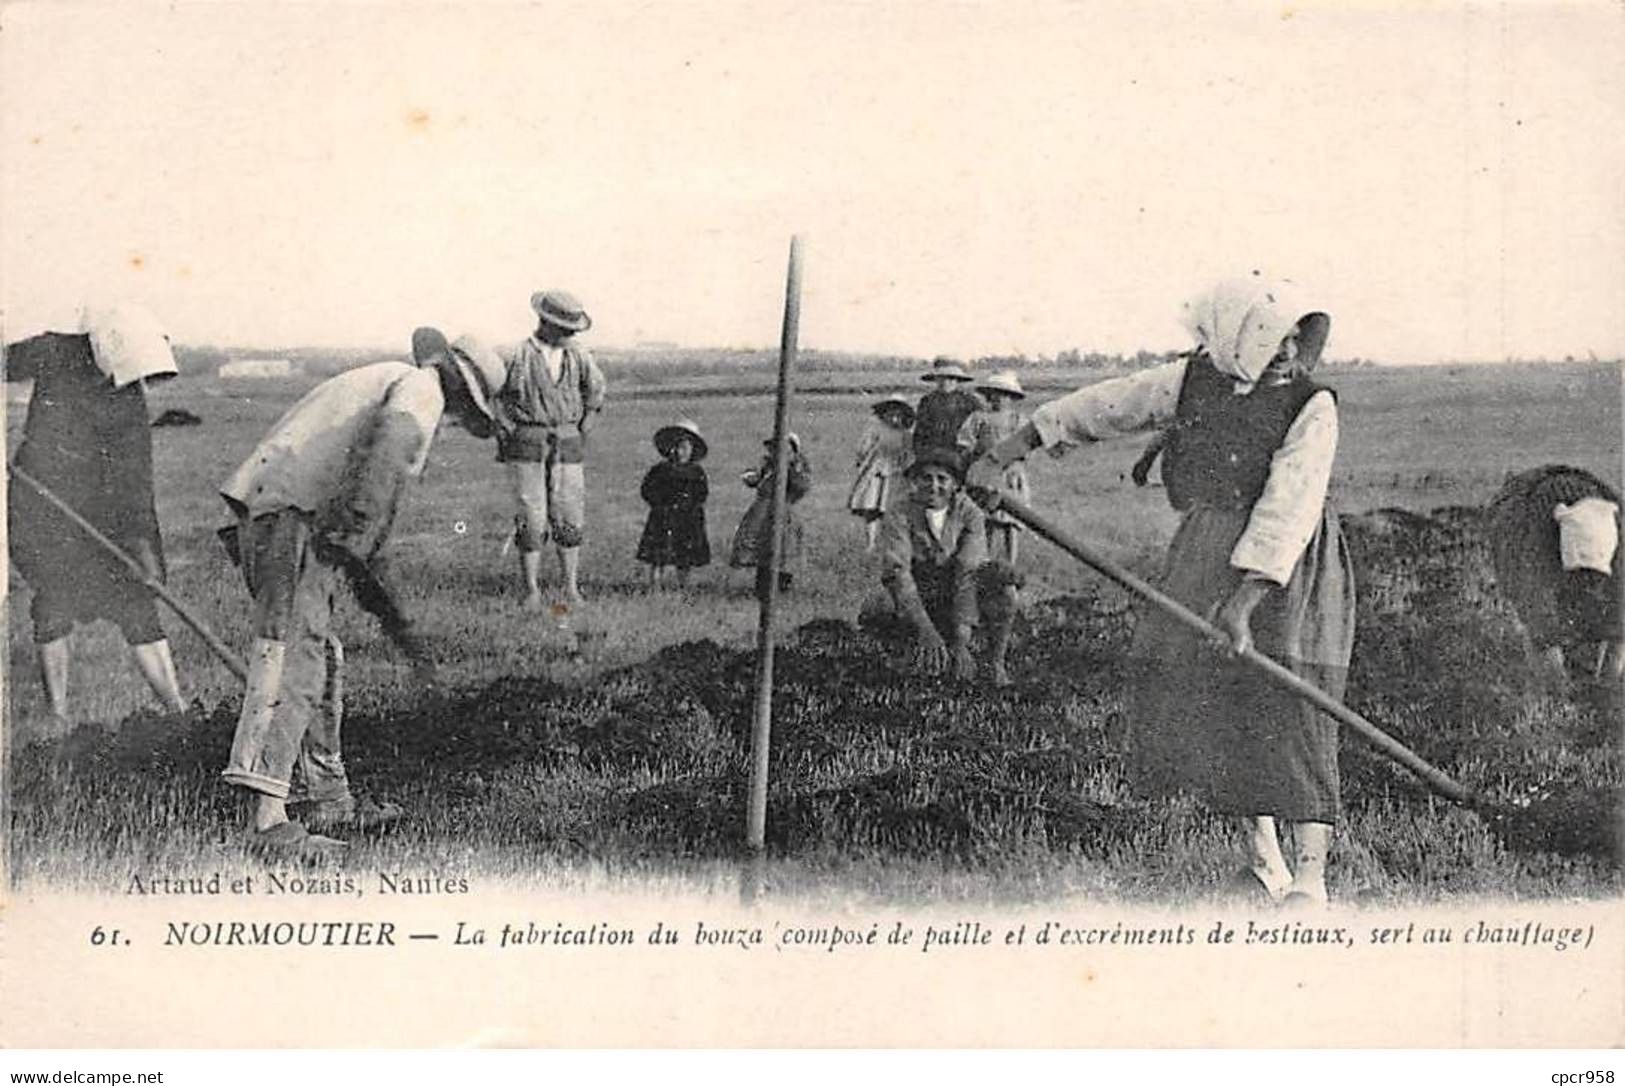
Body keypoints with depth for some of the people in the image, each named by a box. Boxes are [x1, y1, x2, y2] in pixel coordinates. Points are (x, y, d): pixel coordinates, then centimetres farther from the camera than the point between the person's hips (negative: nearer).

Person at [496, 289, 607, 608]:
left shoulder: (578, 355, 6)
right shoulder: (518, 358, -6)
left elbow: (595, 389, 22)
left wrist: (584, 427, 16)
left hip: (568, 447, 3)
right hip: (527, 448, -3)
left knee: (570, 519, 1)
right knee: (532, 520, -5)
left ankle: (571, 588, 11)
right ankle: (532, 591, 2)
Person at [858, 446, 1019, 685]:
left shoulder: (969, 514, -11)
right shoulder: (899, 518, -13)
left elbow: (970, 572, -22)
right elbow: (896, 573, -27)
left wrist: (961, 636, -34)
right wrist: (925, 630, -40)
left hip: (964, 603, 1)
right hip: (919, 601, -1)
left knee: (1003, 575, -28)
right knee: (871, 615, -32)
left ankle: (996, 663, -17)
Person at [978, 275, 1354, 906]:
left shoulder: (1312, 409, -12)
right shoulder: (1198, 378, 6)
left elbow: (1288, 507, -22)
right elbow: (1116, 402, 18)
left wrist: (1245, 598, -30)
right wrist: (1027, 438, 25)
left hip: (1281, 567, -6)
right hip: (1207, 557, 6)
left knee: (1286, 715, -13)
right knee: (1204, 703, 5)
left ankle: (1310, 875, -10)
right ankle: (1263, 860, 18)